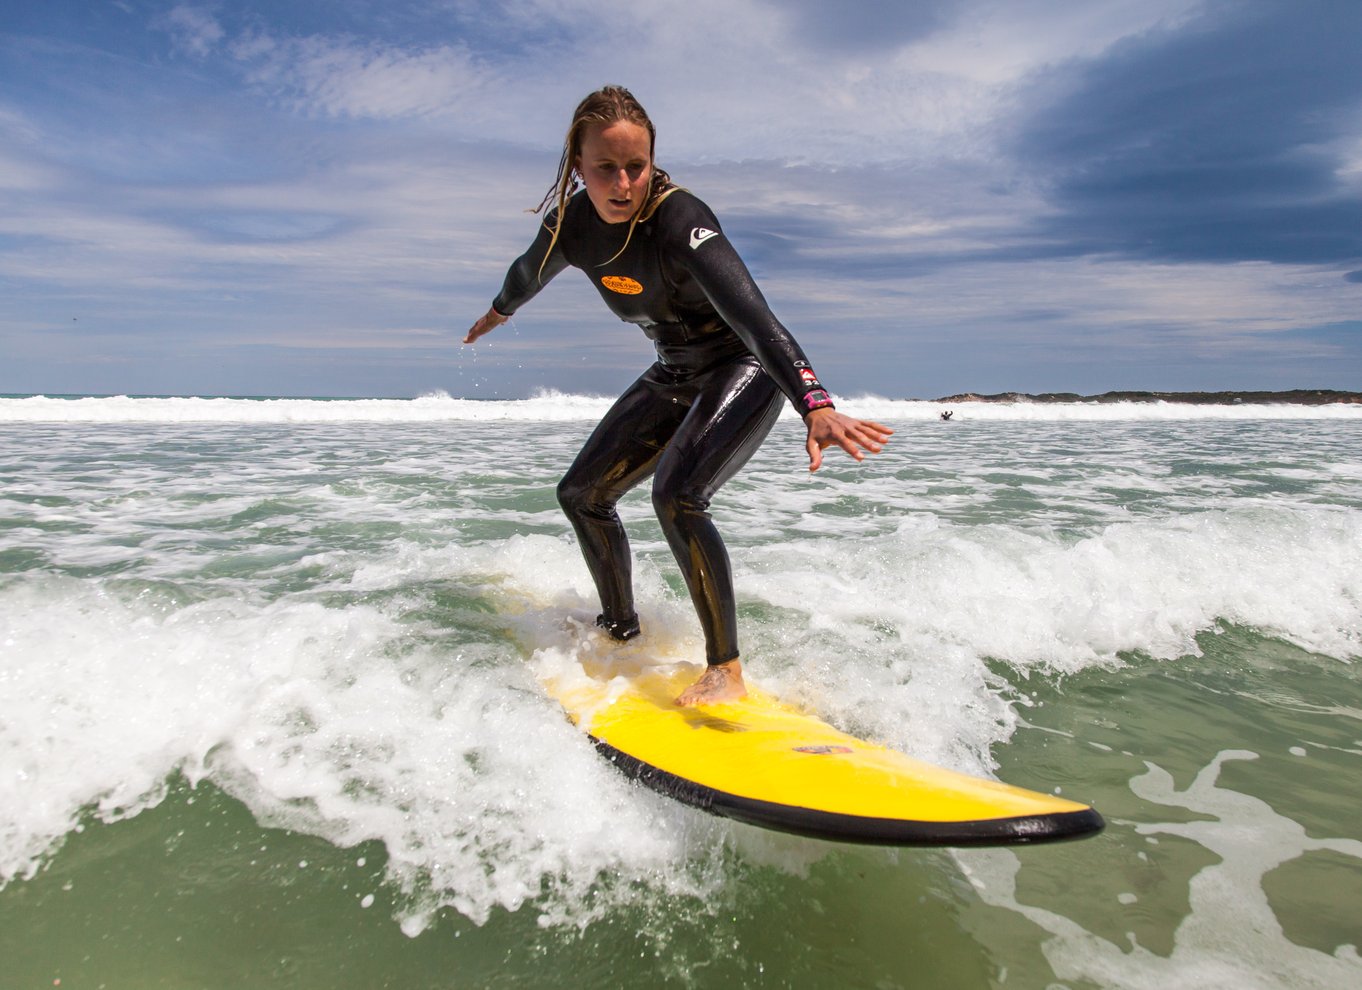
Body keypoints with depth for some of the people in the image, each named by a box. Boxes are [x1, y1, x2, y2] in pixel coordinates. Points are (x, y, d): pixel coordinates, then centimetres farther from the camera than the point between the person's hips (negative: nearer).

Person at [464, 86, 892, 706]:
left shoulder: (679, 221, -30)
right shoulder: (572, 224, -10)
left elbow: (753, 317, -44)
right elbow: (529, 274, 14)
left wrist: (815, 406, -58)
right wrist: (499, 312, 35)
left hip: (745, 368, -7)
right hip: (674, 376, 8)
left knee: (676, 495, -29)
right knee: (581, 493, 8)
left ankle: (727, 671, -15)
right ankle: (621, 631, 28)